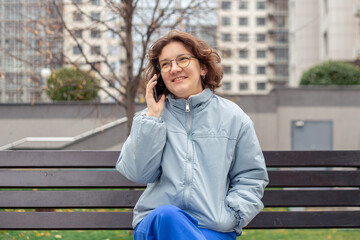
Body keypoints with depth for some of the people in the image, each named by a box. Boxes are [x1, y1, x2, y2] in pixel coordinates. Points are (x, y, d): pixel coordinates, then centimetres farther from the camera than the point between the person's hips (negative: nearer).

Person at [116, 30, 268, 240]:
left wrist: (229, 217, -5)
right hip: (155, 223, 1)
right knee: (166, 215, -36)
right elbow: (138, 173, 0)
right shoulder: (153, 115, 14)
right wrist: (152, 116, -1)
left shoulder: (233, 118, 12)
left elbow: (251, 179, 13)